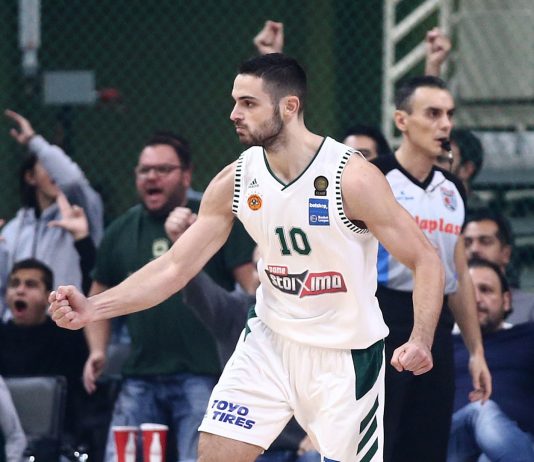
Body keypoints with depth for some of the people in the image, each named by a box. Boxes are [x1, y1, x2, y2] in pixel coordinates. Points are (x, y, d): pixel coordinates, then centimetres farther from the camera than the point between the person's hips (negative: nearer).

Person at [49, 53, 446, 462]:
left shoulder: (353, 178, -20)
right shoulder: (235, 181, -6)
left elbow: (426, 260, -15)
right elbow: (175, 266, -1)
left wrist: (421, 340, -30)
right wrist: (93, 309, -14)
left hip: (346, 352, -4)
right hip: (271, 340, 4)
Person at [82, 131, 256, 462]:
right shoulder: (121, 232, 15)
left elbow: (254, 286, -4)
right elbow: (100, 297, 23)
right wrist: (97, 350, 9)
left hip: (203, 376, -5)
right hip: (140, 380, 5)